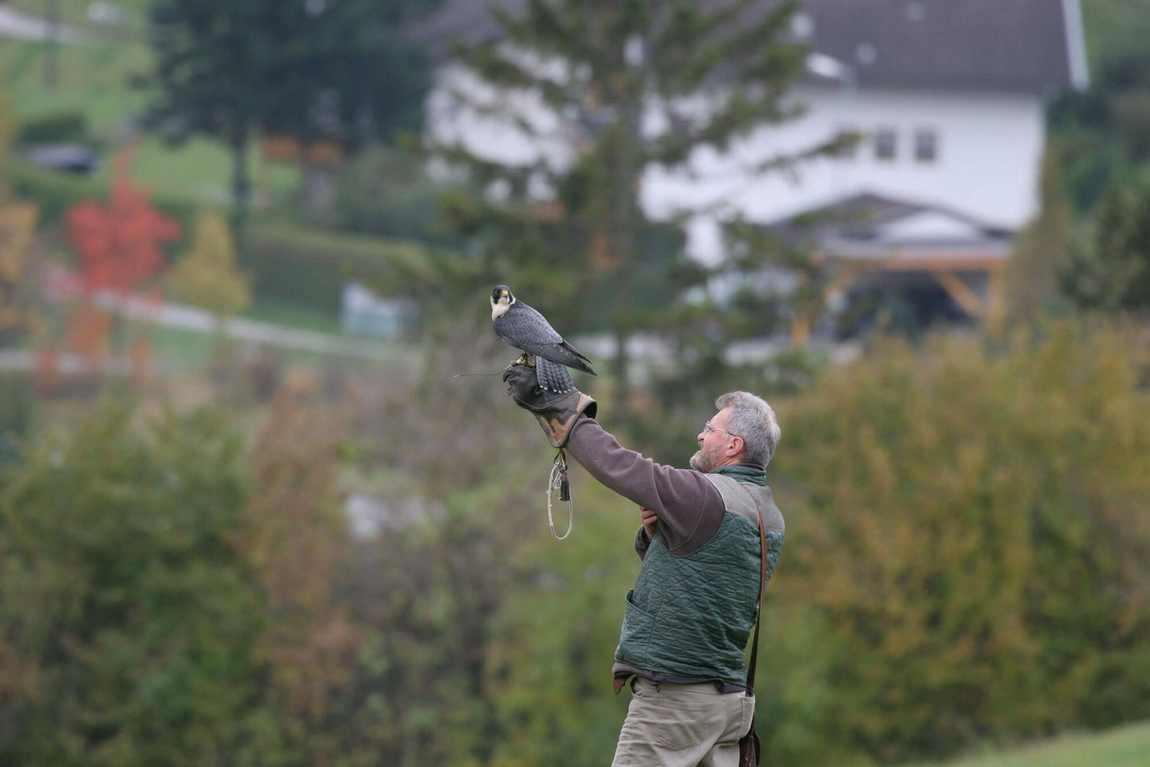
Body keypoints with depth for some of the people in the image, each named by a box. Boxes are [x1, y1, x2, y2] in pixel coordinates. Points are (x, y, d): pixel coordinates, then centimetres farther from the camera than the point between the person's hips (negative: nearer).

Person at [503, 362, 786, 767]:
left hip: (674, 698, -9)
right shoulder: (768, 515, 13)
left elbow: (617, 465, -14)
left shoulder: (708, 496, -17)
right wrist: (656, 533, -3)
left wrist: (555, 406, -4)